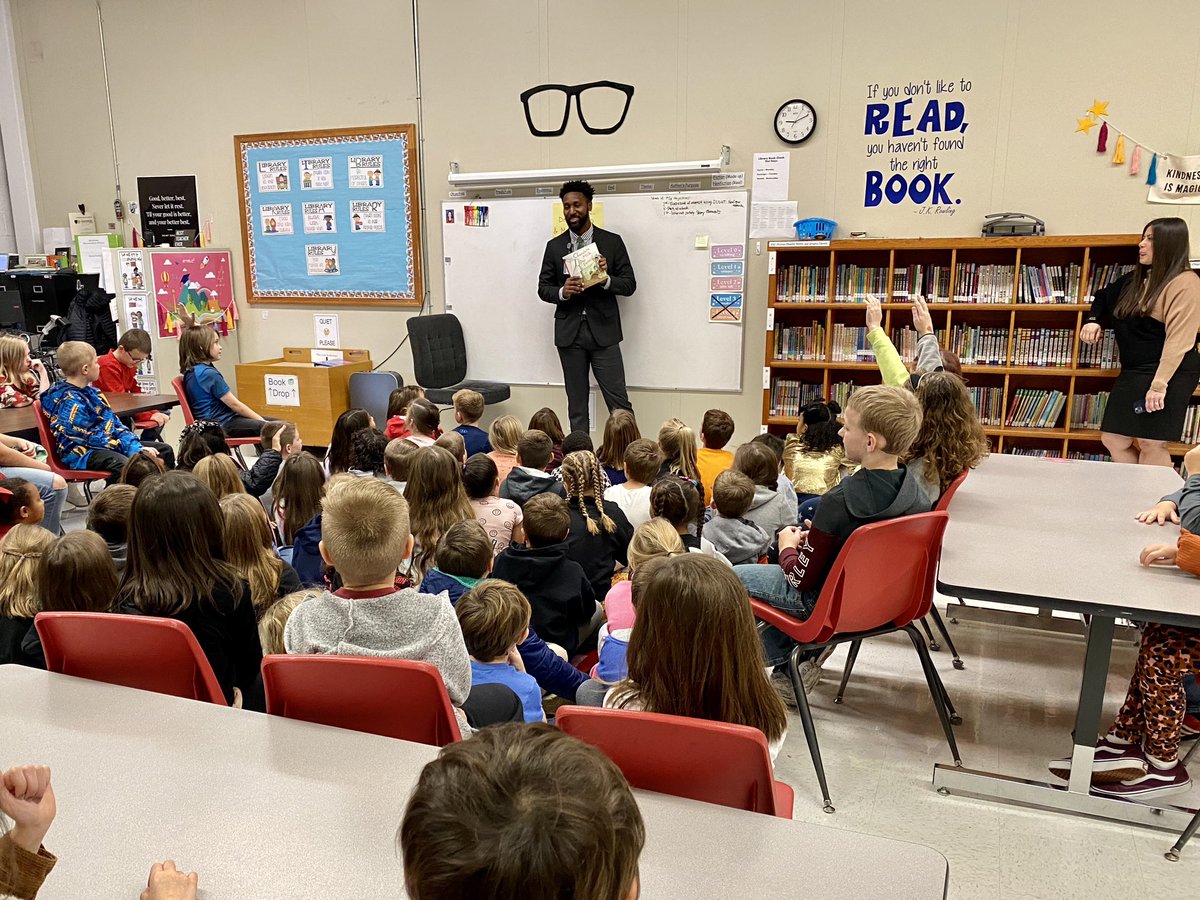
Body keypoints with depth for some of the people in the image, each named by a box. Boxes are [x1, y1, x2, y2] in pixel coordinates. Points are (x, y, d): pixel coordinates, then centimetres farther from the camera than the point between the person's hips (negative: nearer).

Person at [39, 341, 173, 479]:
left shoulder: (91, 392, 14)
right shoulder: (70, 402, -14)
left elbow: (115, 423, 13)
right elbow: (91, 438, -17)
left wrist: (136, 447, 0)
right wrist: (130, 447, -15)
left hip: (108, 443, 10)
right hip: (81, 452, -10)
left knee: (165, 450, 5)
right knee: (124, 465, -40)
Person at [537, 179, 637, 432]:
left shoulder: (612, 242, 2)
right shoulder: (554, 246, 7)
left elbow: (630, 284, 1)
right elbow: (543, 288, 7)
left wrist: (606, 280, -19)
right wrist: (562, 292, -15)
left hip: (603, 331, -2)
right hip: (569, 333, 2)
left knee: (619, 402, -3)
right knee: (576, 403, 9)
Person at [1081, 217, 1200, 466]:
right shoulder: (1137, 280, 15)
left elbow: (1179, 340, -18)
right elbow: (1105, 297, 33)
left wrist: (1159, 384, -24)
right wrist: (1093, 320, 10)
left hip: (1167, 373, -9)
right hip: (1133, 372, 9)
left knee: (1151, 445, -7)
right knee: (1113, 440, 8)